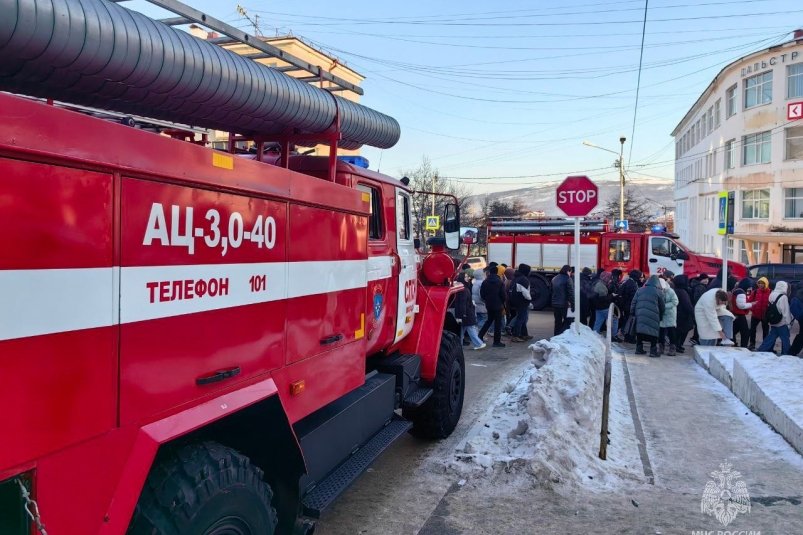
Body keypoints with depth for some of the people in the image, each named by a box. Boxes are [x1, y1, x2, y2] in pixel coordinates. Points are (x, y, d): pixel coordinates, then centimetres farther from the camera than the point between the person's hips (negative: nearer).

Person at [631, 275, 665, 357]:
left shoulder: (640, 290, 12)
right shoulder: (658, 291, 2)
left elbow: (633, 302, 10)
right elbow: (661, 306, 7)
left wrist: (632, 312, 16)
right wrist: (660, 316, 17)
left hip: (640, 315, 4)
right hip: (653, 316, -4)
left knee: (640, 331, 11)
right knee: (654, 332, 2)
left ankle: (639, 349, 15)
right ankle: (653, 351, 1)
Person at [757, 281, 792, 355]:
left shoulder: (772, 294, 7)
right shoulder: (783, 297, -17)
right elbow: (786, 311, -15)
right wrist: (788, 322, -10)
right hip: (781, 322, -8)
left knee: (771, 338, 15)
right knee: (785, 338, 5)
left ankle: (761, 351, 13)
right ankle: (785, 354, 11)